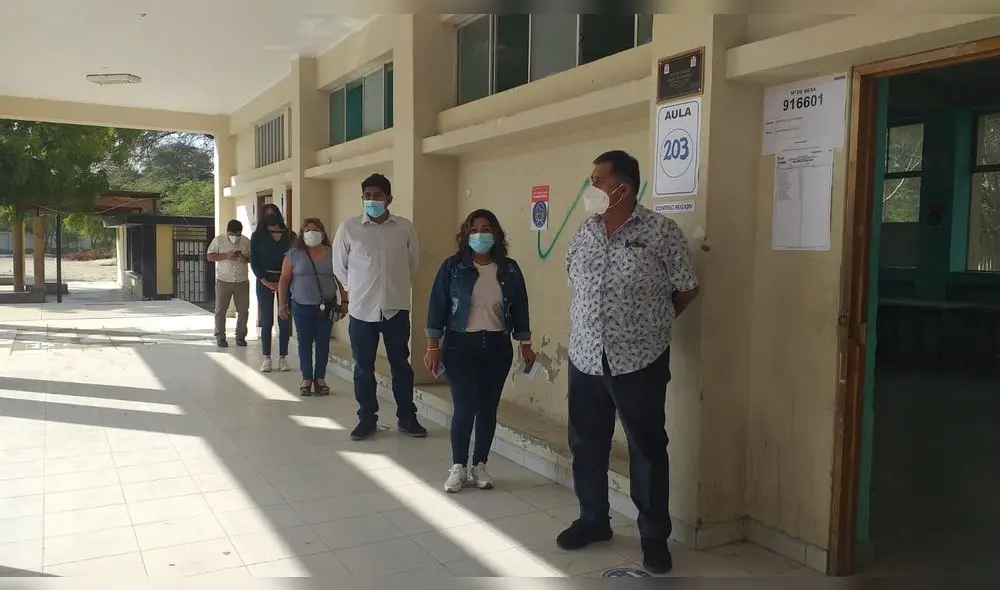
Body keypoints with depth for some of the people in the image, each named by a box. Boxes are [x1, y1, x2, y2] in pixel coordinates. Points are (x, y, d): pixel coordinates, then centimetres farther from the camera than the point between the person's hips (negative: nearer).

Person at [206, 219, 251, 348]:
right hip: (223, 281, -1)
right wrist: (225, 256, -18)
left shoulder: (246, 241, 4)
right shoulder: (218, 240, -1)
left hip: (242, 281, 2)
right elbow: (210, 256, -3)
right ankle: (220, 337, 11)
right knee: (220, 310, 2)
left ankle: (240, 336, 16)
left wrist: (245, 258, -13)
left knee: (243, 310, 4)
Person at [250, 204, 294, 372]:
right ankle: (266, 359, 4)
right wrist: (265, 282, -10)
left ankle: (283, 357, 8)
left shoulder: (290, 235, 6)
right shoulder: (258, 236, 5)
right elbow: (254, 261, 0)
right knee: (266, 321, -1)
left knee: (284, 321, 1)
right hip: (265, 281, -1)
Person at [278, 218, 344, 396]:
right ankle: (306, 379, 13)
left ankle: (320, 379, 14)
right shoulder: (294, 254, 2)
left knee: (323, 343, 4)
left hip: (326, 307, 0)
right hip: (302, 307, 0)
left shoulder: (332, 254, 3)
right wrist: (282, 303, -1)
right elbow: (284, 279, 3)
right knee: (304, 343, 4)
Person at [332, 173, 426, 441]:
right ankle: (367, 419, 23)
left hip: (397, 308, 1)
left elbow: (413, 263, 11)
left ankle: (406, 417, 24)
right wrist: (358, 289, 10)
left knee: (401, 364, 11)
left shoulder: (405, 228, -2)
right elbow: (339, 266, 7)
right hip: (361, 309, 0)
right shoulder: (348, 228, -4)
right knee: (364, 367, 9)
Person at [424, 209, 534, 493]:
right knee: (465, 407, -6)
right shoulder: (453, 267, -3)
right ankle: (458, 466, 11)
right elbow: (437, 306, -3)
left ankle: (479, 466, 20)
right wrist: (433, 346, -6)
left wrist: (524, 344, 9)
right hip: (461, 345, -2)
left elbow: (520, 308, 9)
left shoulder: (509, 269, 4)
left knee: (488, 408, 6)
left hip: (497, 347, 3)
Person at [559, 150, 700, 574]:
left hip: (639, 361, -5)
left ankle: (654, 535, 23)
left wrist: (650, 323, 6)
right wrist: (591, 319, 10)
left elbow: (687, 289, -1)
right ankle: (593, 520, 34)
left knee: (647, 449, 7)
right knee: (586, 445, 15)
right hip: (585, 357, 5)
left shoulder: (661, 231, -9)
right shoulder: (585, 231, 6)